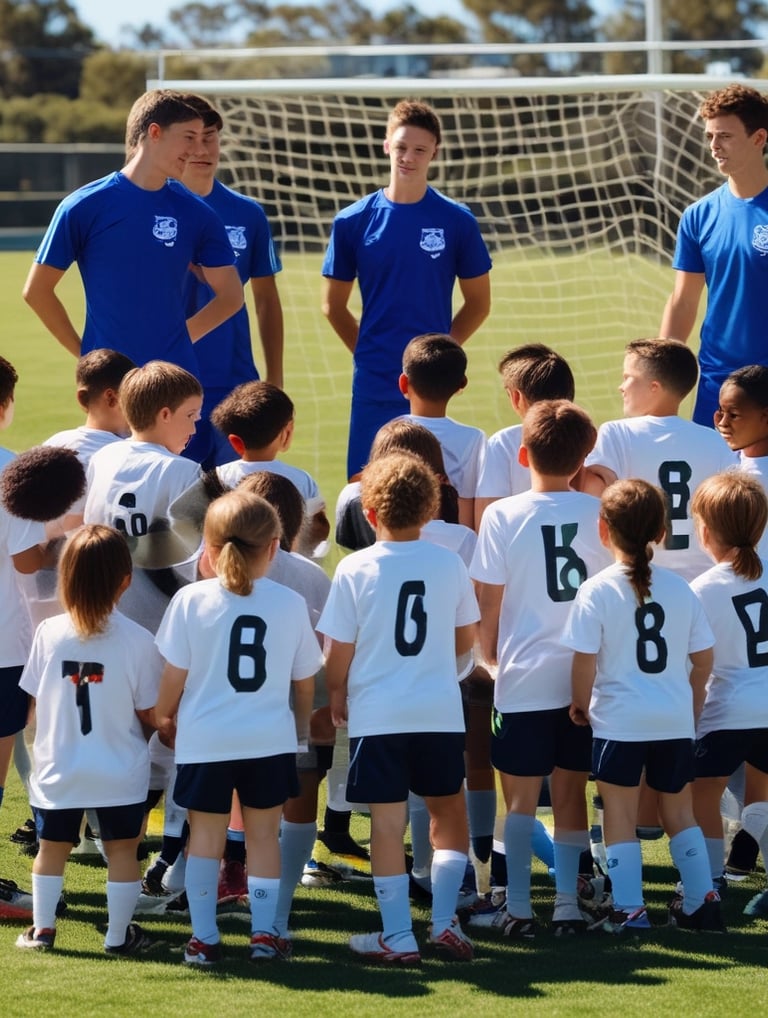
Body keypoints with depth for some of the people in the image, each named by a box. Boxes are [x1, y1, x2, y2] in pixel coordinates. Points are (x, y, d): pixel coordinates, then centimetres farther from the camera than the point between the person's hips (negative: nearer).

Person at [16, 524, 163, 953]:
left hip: (59, 768, 2)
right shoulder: (138, 641, -15)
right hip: (120, 771, -2)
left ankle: (42, 929, 22)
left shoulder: (49, 633, -9)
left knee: (53, 847, 16)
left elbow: (36, 698, 2)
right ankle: (119, 934, 14)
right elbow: (149, 713, -8)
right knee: (122, 850, 10)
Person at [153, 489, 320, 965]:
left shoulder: (192, 600, -8)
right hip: (270, 740, 1)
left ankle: (204, 938, 9)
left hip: (205, 741, -1)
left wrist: (164, 717, 14)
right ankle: (264, 932, 12)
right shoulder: (291, 604, -3)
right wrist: (302, 725, 24)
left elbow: (175, 675, -5)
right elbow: (305, 678, 7)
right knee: (263, 835, 13)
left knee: (206, 836, 9)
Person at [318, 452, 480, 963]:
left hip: (377, 715, -2)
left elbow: (340, 652, -6)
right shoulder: (449, 564, 0)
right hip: (441, 712, 2)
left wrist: (336, 696, 12)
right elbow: (466, 640, 11)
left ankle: (398, 936, 4)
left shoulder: (356, 569, -8)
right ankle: (444, 921, 12)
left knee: (388, 824, 3)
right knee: (449, 813, 18)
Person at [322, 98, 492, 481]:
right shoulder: (353, 221, 2)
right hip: (374, 382, 1)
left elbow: (478, 302, 9)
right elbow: (334, 305, 12)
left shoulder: (456, 221, 1)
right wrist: (367, 351, 5)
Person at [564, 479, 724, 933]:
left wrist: (582, 705, 5)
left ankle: (629, 909, 2)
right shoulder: (680, 589, 1)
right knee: (680, 812, 17)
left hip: (619, 721, -4)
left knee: (620, 818, 5)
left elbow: (584, 661, -12)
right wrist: (692, 707, 19)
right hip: (676, 721, 4)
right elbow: (703, 659, 6)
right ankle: (702, 901, 16)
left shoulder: (597, 591, -10)